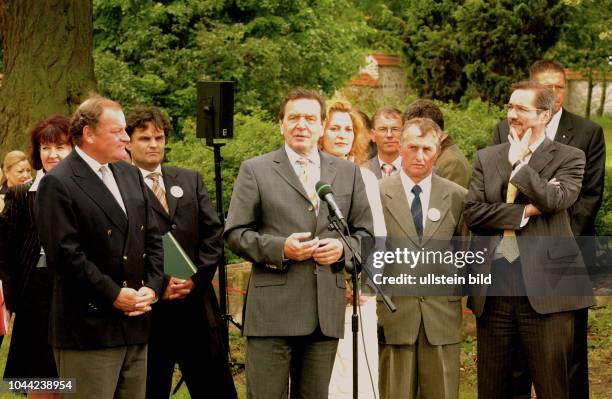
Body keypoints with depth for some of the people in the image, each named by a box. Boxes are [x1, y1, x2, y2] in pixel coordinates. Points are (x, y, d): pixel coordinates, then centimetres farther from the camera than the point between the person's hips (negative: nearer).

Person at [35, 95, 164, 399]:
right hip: (89, 328, -7)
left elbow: (152, 237, 16)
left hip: (135, 326, 7)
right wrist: (114, 294, -13)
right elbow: (64, 253, -16)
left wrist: (152, 287, 1)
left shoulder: (131, 175, 15)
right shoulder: (58, 184, -9)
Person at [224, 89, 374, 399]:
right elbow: (235, 233, 1)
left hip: (326, 314, 3)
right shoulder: (254, 171, 4)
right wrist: (280, 248, -14)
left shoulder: (348, 172, 14)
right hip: (272, 311, -3)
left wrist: (343, 248, -5)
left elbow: (364, 232, 16)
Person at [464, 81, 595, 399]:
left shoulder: (569, 158, 3)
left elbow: (554, 200, -15)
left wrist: (519, 162, -5)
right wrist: (525, 212, -10)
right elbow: (472, 213, 1)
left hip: (545, 287, -3)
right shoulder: (486, 158, 12)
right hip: (493, 286, 3)